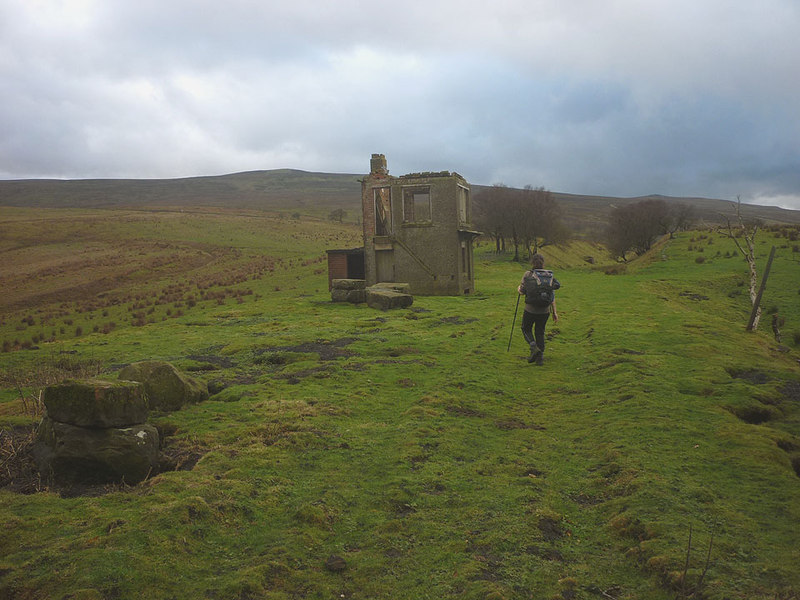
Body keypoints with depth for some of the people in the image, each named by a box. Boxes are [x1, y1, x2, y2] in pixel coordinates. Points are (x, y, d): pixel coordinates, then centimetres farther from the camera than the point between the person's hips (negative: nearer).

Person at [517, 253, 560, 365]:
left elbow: (522, 291, -6)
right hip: (545, 310, 3)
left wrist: (519, 289, 18)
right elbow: (552, 296, 3)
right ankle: (540, 356, 13)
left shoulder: (528, 275, -9)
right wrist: (554, 312, 9)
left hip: (530, 310, -3)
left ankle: (533, 347, -6)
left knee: (526, 329, 18)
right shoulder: (549, 276, 2)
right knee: (540, 332, 17)